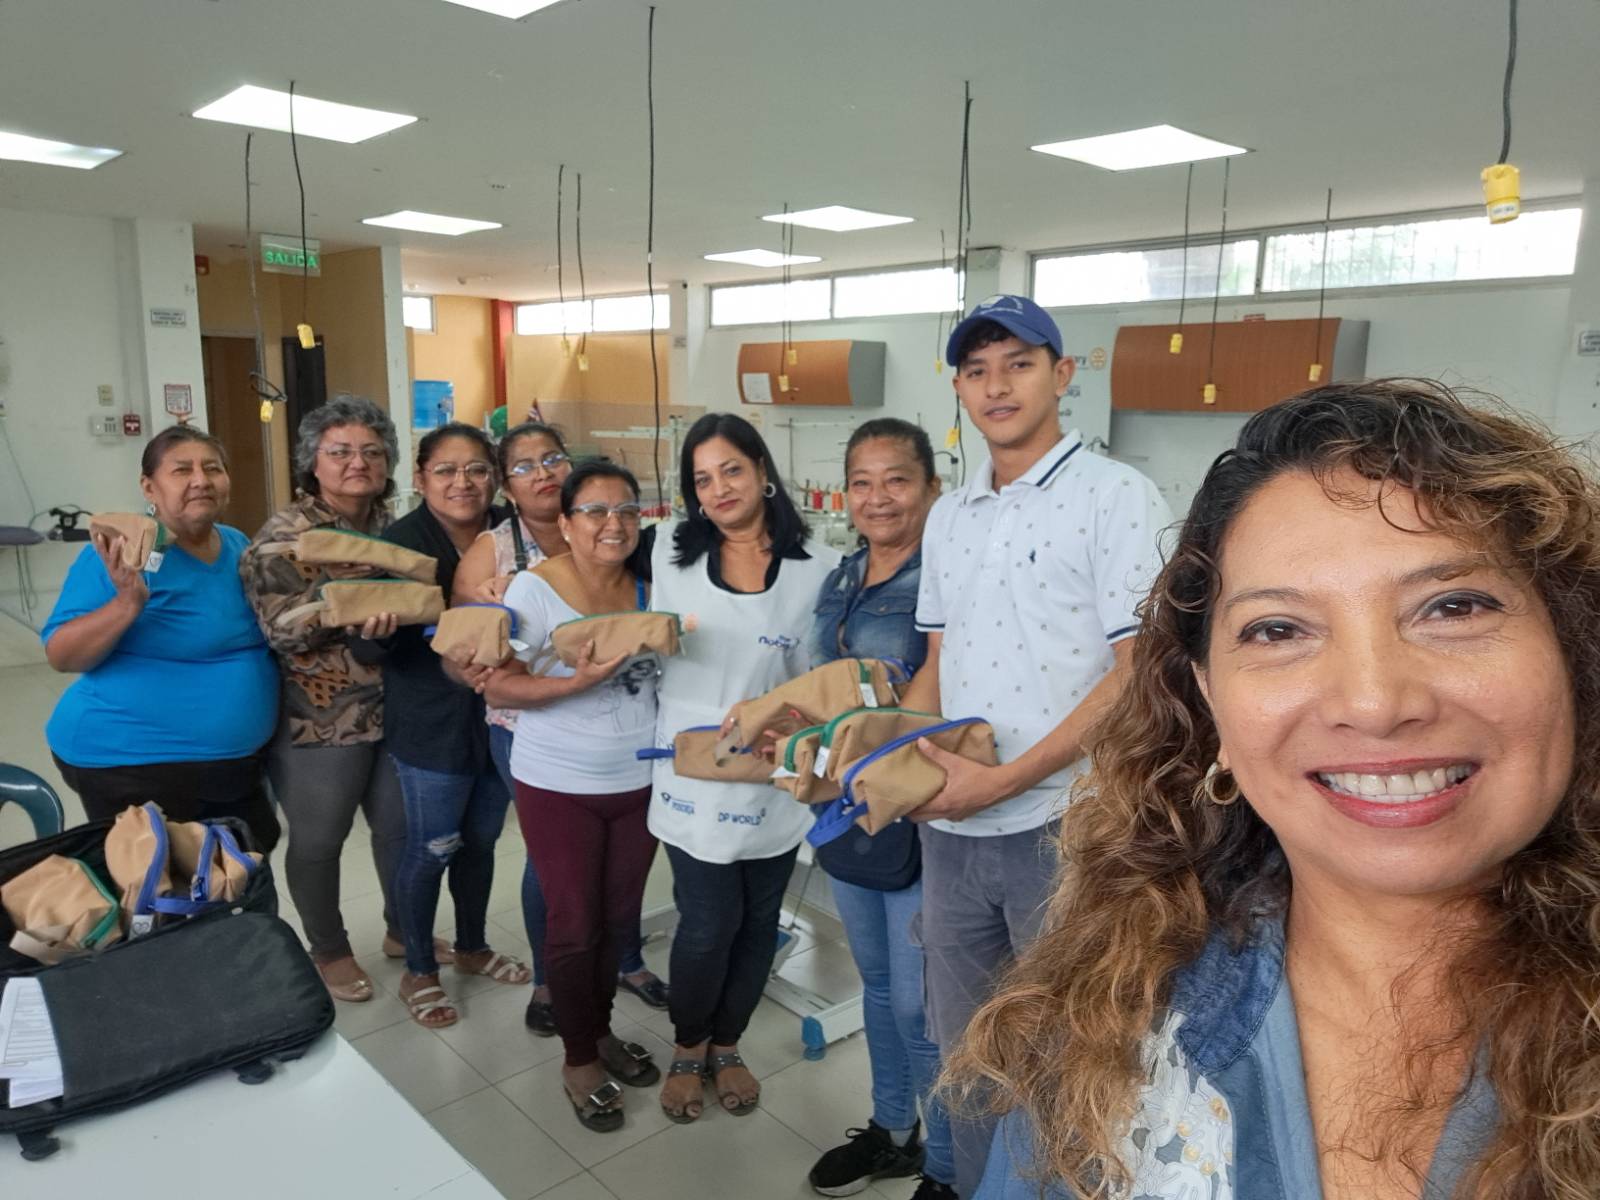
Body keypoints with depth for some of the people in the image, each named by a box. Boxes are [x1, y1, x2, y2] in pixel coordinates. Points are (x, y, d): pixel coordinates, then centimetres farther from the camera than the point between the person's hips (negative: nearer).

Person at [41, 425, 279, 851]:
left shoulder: (238, 546, 3)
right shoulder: (123, 552, -16)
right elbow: (60, 656, -17)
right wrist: (128, 602, -33)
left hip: (238, 761, 7)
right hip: (132, 764, -6)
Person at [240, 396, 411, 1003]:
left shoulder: (392, 527, 6)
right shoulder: (284, 536, -12)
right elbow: (282, 630, -21)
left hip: (396, 711, 6)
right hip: (319, 721, -5)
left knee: (401, 827, 17)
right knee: (318, 841, 11)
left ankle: (402, 930, 38)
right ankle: (329, 951, 32)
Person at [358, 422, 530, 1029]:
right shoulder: (404, 541, -14)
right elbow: (372, 644, -15)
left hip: (499, 718, 5)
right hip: (433, 727, -4)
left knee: (481, 840, 20)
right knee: (431, 848, 8)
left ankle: (472, 946, 42)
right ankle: (418, 971, 30)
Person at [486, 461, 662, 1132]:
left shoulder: (649, 587, 0)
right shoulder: (538, 588, -14)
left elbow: (672, 669, 13)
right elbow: (498, 688, -14)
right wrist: (578, 682, -27)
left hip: (640, 780, 4)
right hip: (559, 786, -4)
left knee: (620, 918, 16)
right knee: (574, 926, 5)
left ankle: (600, 1030, 38)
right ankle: (578, 1061, 25)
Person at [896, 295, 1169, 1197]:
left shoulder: (1117, 496, -8)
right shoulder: (949, 516, 11)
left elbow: (1139, 673, -14)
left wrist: (1005, 779, -18)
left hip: (1063, 828, -6)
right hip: (950, 830, 6)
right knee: (965, 1045, 20)